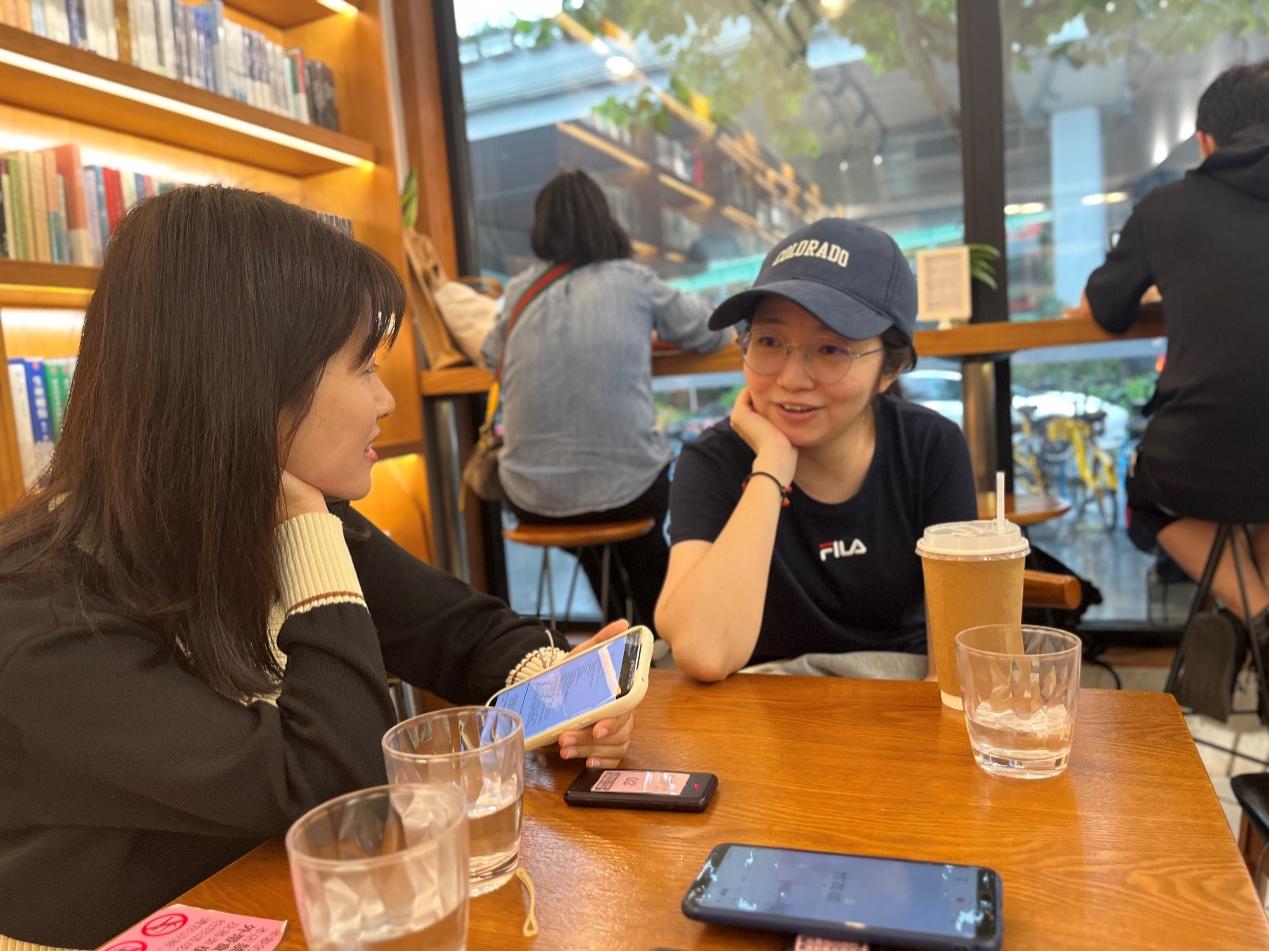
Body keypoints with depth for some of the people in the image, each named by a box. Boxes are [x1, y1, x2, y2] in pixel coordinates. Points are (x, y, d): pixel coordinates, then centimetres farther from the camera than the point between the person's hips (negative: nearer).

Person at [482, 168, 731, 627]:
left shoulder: (519, 290, 5)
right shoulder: (631, 281, 0)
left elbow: (491, 354, 23)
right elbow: (712, 333, 12)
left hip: (530, 500, 2)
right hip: (623, 491, -2)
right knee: (643, 541, 34)